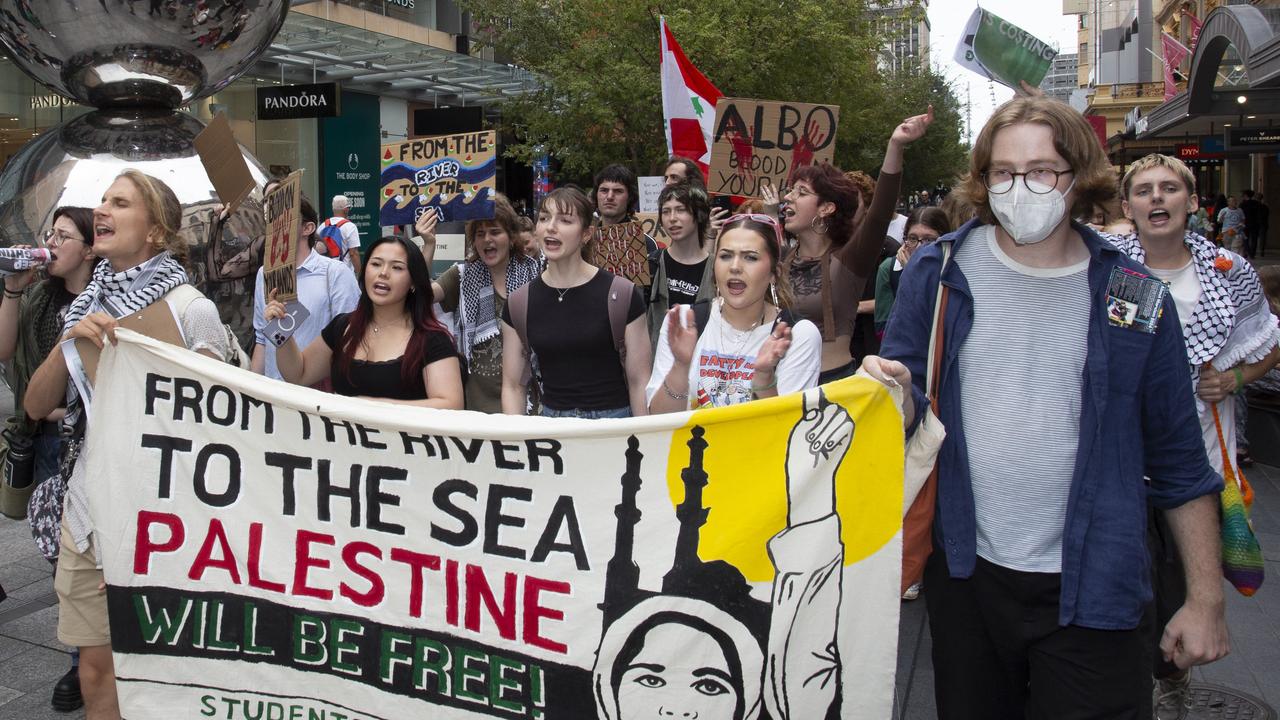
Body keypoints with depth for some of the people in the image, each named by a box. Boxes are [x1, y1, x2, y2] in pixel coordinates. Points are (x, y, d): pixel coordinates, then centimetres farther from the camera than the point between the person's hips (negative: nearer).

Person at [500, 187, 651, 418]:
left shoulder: (621, 295, -4)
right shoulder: (518, 304, 5)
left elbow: (639, 382, -2)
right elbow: (513, 386, 9)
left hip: (612, 420, -2)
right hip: (550, 425, 2)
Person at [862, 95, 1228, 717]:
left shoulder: (1135, 299, -2)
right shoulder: (939, 273, -2)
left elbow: (1180, 463, 4)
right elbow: (908, 415, 2)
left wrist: (1205, 600, 4)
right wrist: (895, 393, -22)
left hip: (1089, 590, -1)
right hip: (966, 573, 1)